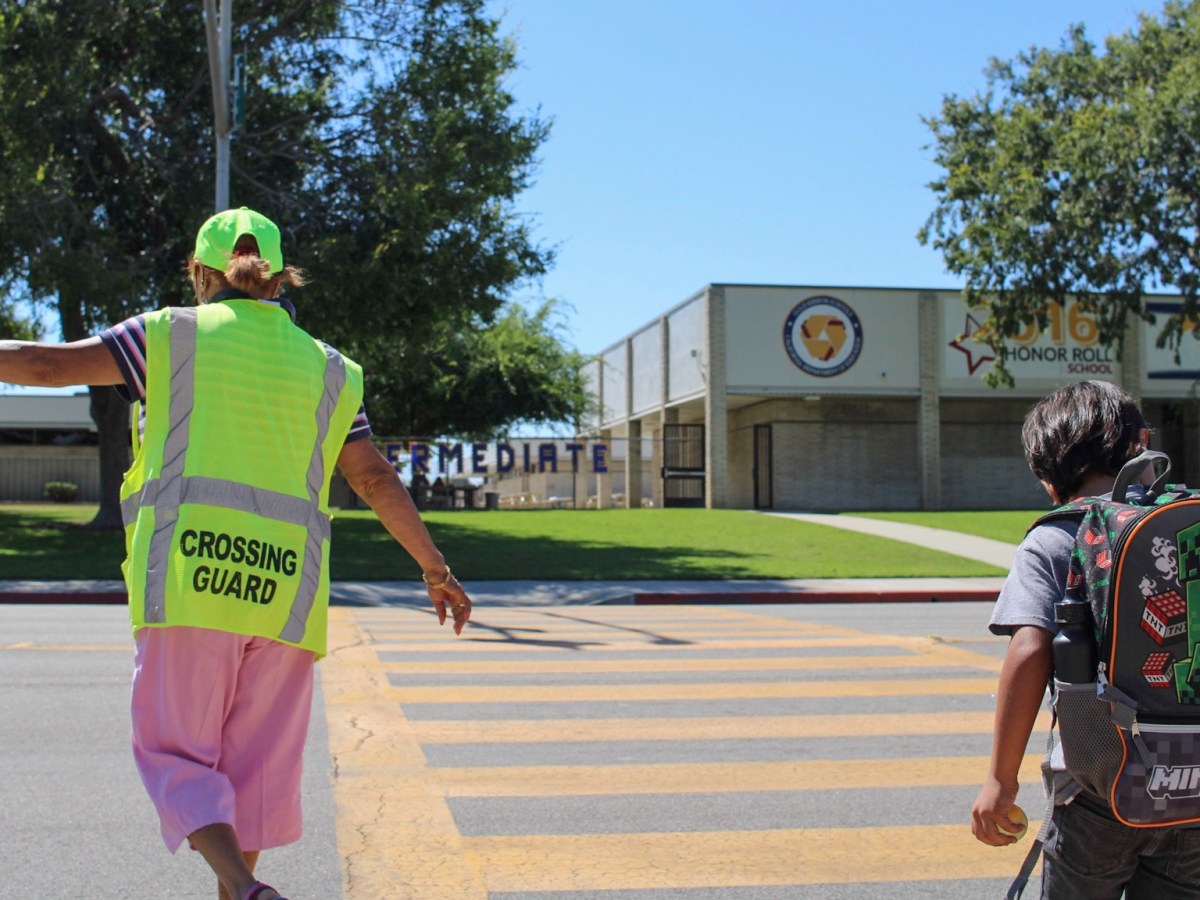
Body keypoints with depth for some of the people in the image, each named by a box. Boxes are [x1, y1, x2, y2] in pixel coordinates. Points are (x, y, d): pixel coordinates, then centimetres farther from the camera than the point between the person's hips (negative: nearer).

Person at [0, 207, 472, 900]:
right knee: (256, 765, 14)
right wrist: (436, 568, 22)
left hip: (187, 579, -3)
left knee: (177, 753, 3)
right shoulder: (329, 369, 15)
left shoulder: (173, 335, 8)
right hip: (284, 590, 3)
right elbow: (378, 481, 15)